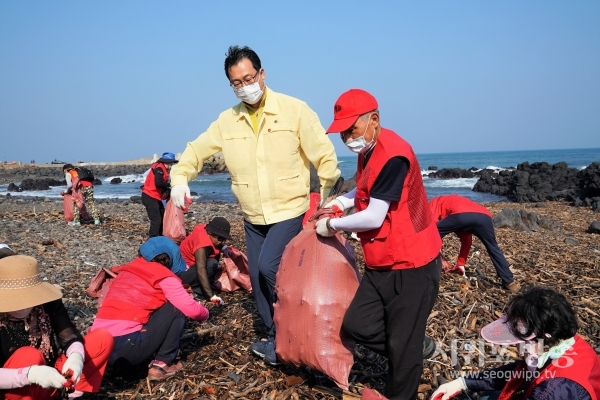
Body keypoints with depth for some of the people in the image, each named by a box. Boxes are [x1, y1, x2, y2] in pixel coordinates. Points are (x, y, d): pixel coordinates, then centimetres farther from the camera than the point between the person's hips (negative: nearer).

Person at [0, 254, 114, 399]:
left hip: (51, 376, 4)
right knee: (30, 356, -34)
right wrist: (30, 374, -44)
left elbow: (69, 336, -13)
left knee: (103, 339, -9)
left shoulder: (48, 302, -12)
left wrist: (76, 357, -36)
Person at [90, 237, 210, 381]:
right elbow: (191, 309, -3)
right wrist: (205, 314, 21)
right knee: (177, 308, 6)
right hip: (126, 348, -8)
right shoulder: (163, 277, -1)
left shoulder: (127, 271, 21)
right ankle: (162, 364, 5)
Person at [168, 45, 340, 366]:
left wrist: (326, 197, -10)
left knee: (268, 267, -21)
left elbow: (325, 155, -8)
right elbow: (197, 149, 7)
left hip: (290, 211, -5)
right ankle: (276, 338, 32)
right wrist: (180, 176, -13)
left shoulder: (294, 110, -9)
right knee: (258, 281, 11)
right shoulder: (227, 121, 2)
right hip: (252, 218, 5)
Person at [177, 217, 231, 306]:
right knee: (211, 264, -30)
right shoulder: (202, 244, -31)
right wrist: (211, 295, -45)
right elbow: (201, 270, -40)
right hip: (180, 271, -10)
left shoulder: (205, 229, -6)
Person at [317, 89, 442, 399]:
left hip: (411, 266, -9)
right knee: (355, 323, 8)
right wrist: (341, 201, 9)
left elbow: (373, 218, -23)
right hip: (381, 265, 9)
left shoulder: (393, 155, -23)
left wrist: (332, 225, -9)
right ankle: (416, 347, 28)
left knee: (402, 343, 1)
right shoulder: (367, 152, 8)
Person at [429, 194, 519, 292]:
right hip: (484, 217, 6)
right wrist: (461, 264, 50)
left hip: (462, 216, -6)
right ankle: (509, 283, 29)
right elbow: (466, 239, 46)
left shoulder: (435, 203, 33)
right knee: (494, 250, 28)